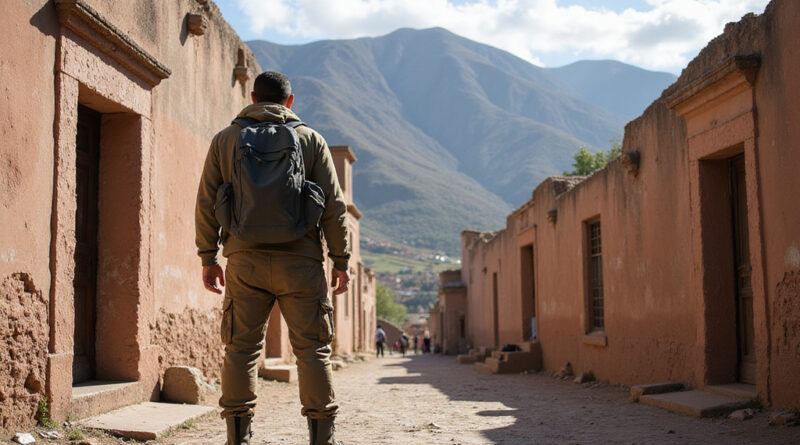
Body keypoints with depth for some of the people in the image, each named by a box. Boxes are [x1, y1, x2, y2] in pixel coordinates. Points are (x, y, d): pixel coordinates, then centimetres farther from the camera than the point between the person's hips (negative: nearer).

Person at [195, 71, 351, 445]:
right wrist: (341, 260, 6)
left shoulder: (225, 139, 10)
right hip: (300, 260, -1)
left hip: (244, 260, 1)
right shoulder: (310, 139, 8)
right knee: (312, 348, 3)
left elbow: (206, 202, 6)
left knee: (241, 348, 6)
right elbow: (334, 205, 3)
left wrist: (208, 258, 11)